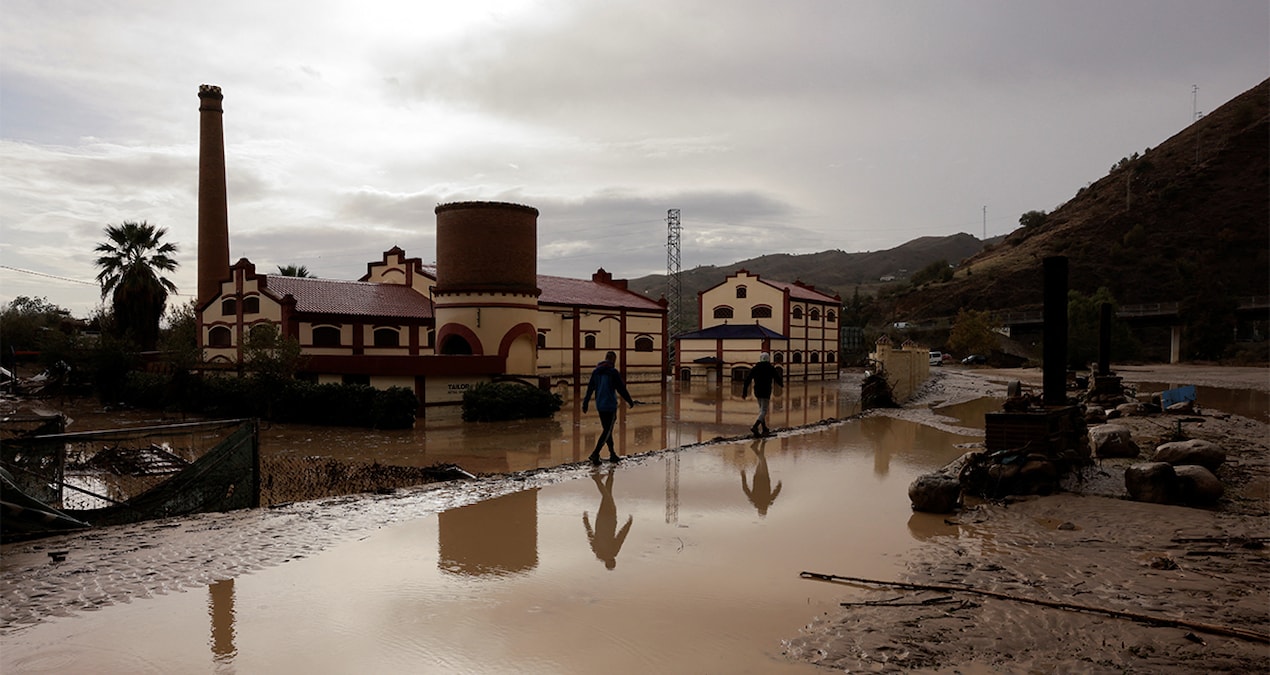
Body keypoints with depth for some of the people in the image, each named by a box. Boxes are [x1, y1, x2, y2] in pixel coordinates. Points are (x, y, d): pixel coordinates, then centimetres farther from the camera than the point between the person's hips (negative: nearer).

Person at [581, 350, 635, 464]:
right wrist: (630, 401, 2)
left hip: (599, 406, 7)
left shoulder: (596, 371, 7)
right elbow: (621, 389, -9)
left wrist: (585, 403, 13)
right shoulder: (613, 372, -12)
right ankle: (595, 454, -13)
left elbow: (590, 388, 8)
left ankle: (612, 454, 22)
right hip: (610, 406, -7)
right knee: (607, 431, -3)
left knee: (606, 429, 15)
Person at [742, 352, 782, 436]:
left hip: (757, 392, 5)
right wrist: (782, 384, 25)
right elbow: (778, 379, 3)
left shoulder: (755, 368, 6)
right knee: (763, 411, -6)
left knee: (761, 409, 19)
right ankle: (755, 427, -26)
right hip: (766, 393, -5)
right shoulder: (771, 368, -3)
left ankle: (765, 429, 26)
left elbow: (747, 380, 1)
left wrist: (744, 392, 3)